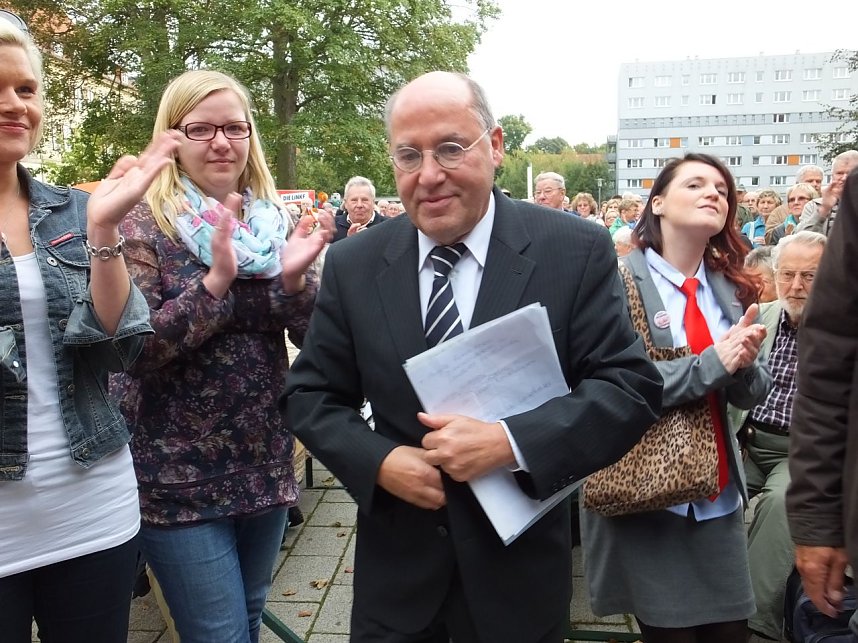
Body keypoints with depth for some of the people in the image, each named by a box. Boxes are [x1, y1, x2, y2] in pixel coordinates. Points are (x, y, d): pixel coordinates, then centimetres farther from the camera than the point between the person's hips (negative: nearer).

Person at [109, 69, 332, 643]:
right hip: (179, 478, -5)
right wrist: (217, 279, -27)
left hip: (266, 466, 5)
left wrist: (294, 276, -18)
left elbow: (315, 337, 1)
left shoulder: (273, 221, 4)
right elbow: (135, 349, -17)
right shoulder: (144, 226, -9)